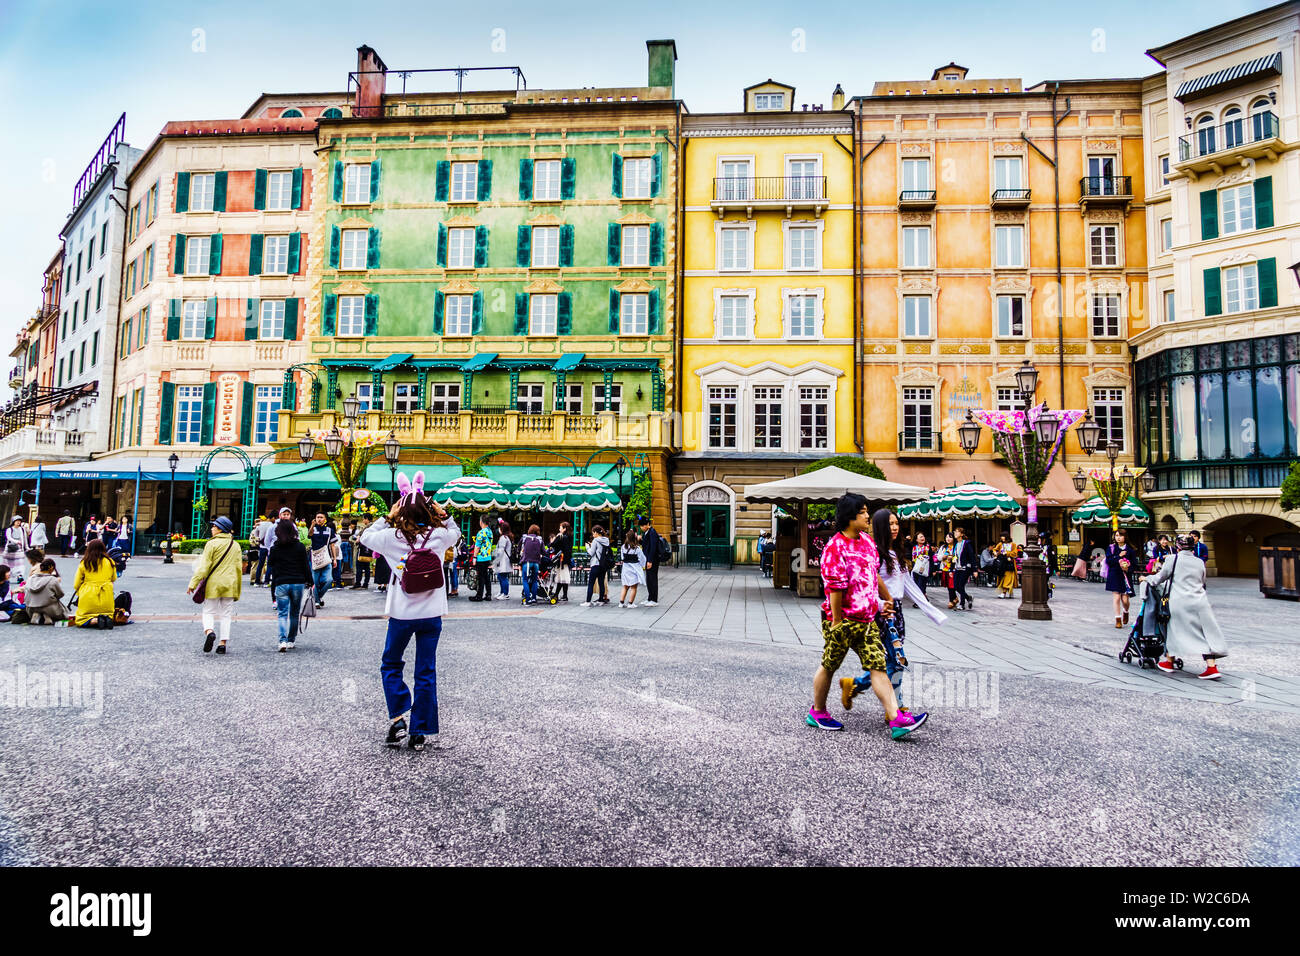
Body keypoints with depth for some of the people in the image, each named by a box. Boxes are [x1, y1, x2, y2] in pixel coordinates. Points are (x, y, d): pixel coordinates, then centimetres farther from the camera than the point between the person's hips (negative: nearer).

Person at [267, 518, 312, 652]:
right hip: (298, 582, 1)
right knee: (294, 613, 14)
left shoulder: (274, 548, -3)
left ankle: (283, 641, -17)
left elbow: (269, 565, 9)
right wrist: (309, 581, 11)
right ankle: (291, 641, 19)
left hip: (281, 584, -1)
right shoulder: (300, 546, -2)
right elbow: (306, 565, 2)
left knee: (282, 613, 0)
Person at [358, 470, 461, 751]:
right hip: (432, 614, 1)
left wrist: (389, 516, 7)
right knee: (426, 673, 9)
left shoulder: (393, 537, -11)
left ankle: (397, 720, 9)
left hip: (401, 614, -1)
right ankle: (421, 733, 14)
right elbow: (455, 530, 17)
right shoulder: (439, 536, -7)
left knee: (390, 664, 21)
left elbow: (366, 536, 9)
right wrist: (438, 510, 9)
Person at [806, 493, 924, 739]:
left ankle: (896, 719, -3)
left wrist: (886, 600, 30)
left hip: (867, 619, 7)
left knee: (878, 667, 0)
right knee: (829, 666, 9)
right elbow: (835, 588, -18)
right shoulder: (835, 547, -17)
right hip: (842, 620, -7)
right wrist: (836, 622, -17)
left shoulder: (867, 541, 9)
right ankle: (817, 712, 26)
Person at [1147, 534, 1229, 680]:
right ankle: (1212, 667, -2)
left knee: (1174, 630, 11)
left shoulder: (1172, 559, -4)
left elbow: (1160, 577, 6)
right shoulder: (1200, 562, 7)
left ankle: (1169, 662, 22)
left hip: (1179, 602, -3)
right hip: (1200, 602, 3)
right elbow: (1202, 583, 18)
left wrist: (1147, 579, 23)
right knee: (1207, 634, 5)